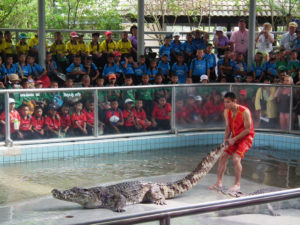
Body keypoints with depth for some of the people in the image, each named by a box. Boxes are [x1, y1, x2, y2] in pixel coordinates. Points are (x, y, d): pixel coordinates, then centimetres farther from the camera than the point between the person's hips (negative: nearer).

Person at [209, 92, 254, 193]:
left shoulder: (245, 112, -23)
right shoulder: (226, 112, -2)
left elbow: (248, 129, -20)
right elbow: (227, 127, 8)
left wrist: (234, 139, -21)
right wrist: (226, 139, -7)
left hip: (246, 137, -7)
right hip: (234, 138, 7)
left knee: (236, 158, -21)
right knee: (223, 156, -1)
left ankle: (237, 184, -10)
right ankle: (219, 182, 8)